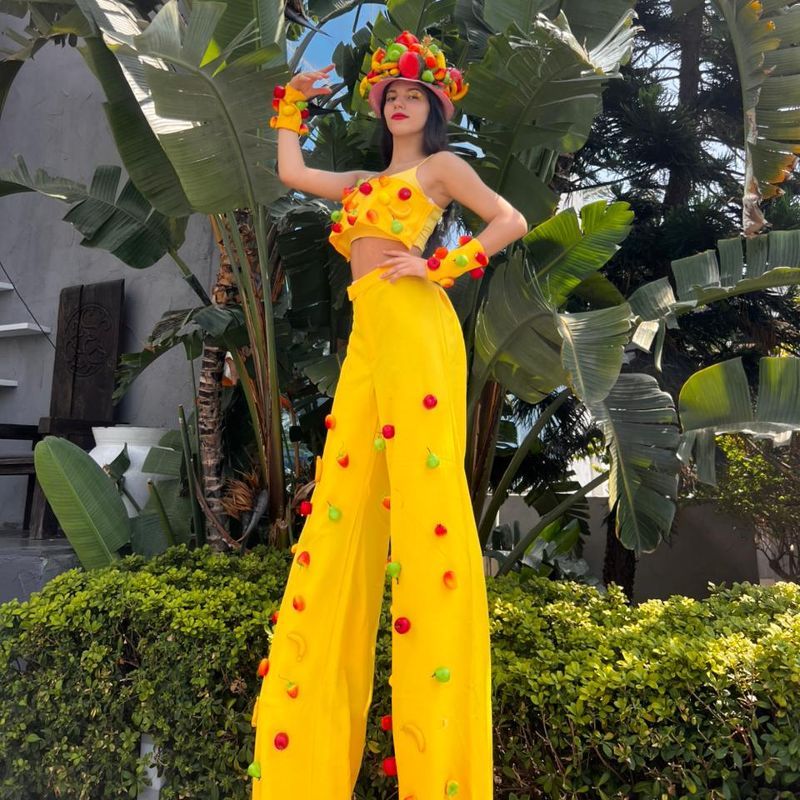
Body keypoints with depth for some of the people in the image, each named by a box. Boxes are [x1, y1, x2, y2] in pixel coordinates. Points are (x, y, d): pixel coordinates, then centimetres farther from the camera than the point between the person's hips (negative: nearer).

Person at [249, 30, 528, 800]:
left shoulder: (442, 165, 12)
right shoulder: (363, 181, 29)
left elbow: (512, 222, 2)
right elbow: (291, 172, 30)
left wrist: (440, 267, -5)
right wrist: (293, 100, 39)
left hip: (414, 329, -6)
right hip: (366, 337, 7)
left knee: (421, 495, -12)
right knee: (344, 502, 1)